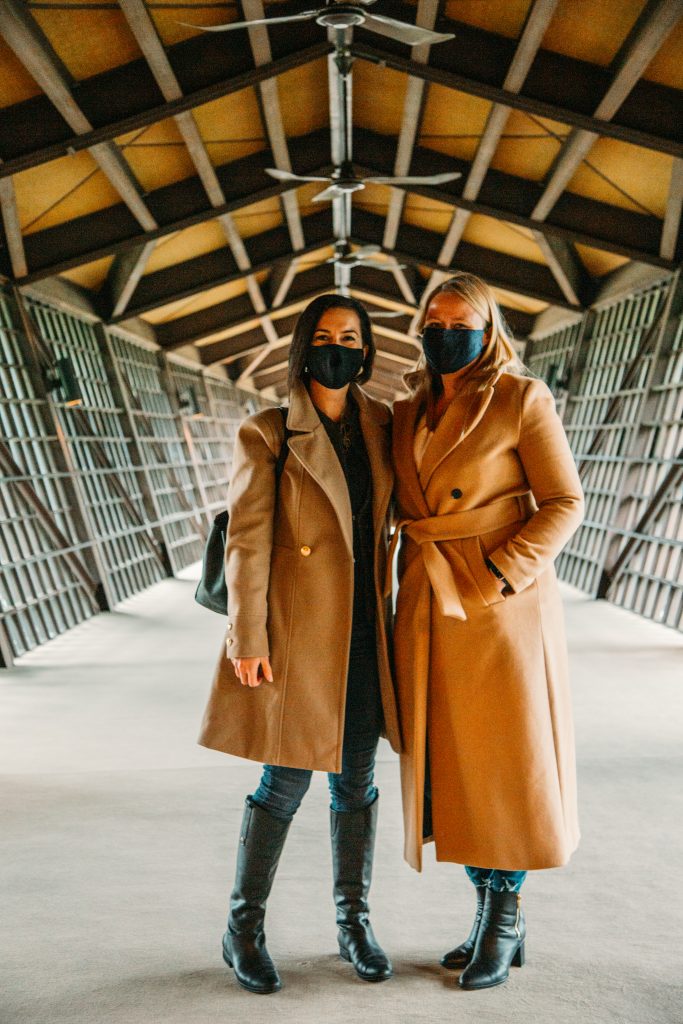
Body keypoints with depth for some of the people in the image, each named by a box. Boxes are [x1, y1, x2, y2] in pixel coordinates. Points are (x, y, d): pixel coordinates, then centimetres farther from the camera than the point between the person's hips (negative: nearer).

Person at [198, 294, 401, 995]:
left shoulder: (381, 429, 10)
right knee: (285, 781, 0)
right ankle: (243, 931, 17)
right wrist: (248, 639, -12)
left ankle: (354, 923, 25)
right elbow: (246, 541, -7)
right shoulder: (266, 434, -3)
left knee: (356, 778, 10)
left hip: (363, 628, 4)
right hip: (296, 628, -4)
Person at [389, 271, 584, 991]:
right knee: (450, 763, 9)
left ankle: (505, 913, 20)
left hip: (503, 602, -5)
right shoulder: (407, 414, 12)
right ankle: (491, 911, 24)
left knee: (506, 759, 2)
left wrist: (498, 575, -17)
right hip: (428, 608, 6)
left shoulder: (521, 398, -5)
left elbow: (564, 502, -8)